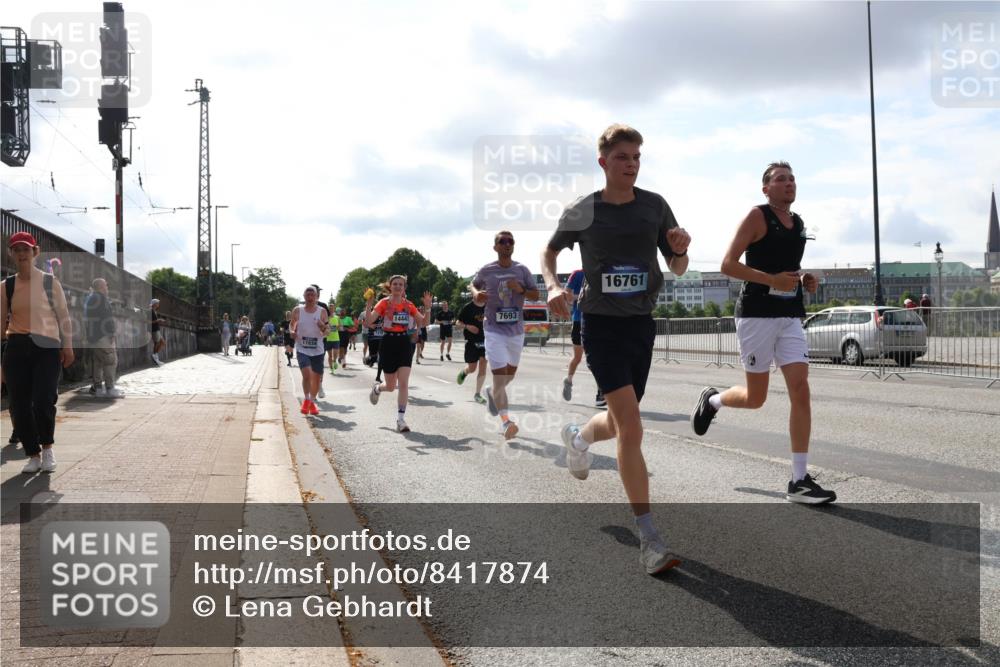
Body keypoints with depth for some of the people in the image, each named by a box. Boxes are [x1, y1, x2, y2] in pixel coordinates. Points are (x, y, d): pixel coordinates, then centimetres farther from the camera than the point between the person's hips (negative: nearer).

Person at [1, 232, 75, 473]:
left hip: (46, 346, -3)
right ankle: (33, 455, 17)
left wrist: (67, 346, -2)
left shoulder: (49, 282, 3)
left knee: (43, 400, -14)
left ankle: (47, 447, 11)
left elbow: (63, 315, 4)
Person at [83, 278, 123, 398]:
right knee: (110, 361, -8)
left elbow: (87, 318, 21)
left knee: (97, 362, 11)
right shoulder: (101, 298, -11)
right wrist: (111, 333, -15)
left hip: (90, 336, 10)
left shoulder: (88, 299, 18)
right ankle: (110, 389, -11)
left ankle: (97, 388, 12)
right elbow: (107, 317, -17)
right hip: (102, 335, -10)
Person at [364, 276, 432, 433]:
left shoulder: (408, 305, 5)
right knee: (391, 386, 7)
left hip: (404, 342, 2)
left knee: (403, 383, -10)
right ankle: (377, 387, 44)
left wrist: (427, 307, -7)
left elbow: (423, 322, 6)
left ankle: (400, 419, -6)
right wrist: (369, 304, -25)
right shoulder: (384, 303, -4)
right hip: (388, 342, -2)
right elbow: (368, 322, -13)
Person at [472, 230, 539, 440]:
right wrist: (476, 294, -7)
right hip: (494, 330, -4)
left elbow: (536, 295, 2)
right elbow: (473, 285, 15)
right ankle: (505, 421, -17)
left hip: (516, 330, 4)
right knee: (500, 374, -14)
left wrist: (521, 290, -17)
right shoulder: (486, 271, -4)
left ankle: (492, 392, 51)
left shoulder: (522, 270, 1)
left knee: (510, 374, 19)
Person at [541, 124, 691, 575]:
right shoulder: (581, 212, -4)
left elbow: (678, 269, 8)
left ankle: (578, 436, 52)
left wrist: (679, 249, -15)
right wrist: (553, 286, -7)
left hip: (641, 324, 4)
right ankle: (648, 537, -11)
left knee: (622, 423, 16)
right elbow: (549, 252, 13)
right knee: (630, 426, -16)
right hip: (600, 324, -4)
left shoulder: (655, 206, 2)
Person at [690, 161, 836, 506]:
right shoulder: (757, 216, -5)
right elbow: (728, 264, -12)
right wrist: (773, 280, -20)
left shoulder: (799, 224, 16)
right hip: (757, 315, -6)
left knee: (801, 391, -7)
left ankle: (799, 481, -3)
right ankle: (712, 399, 37)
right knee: (755, 398, 2)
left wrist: (806, 281, 7)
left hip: (790, 316, 6)